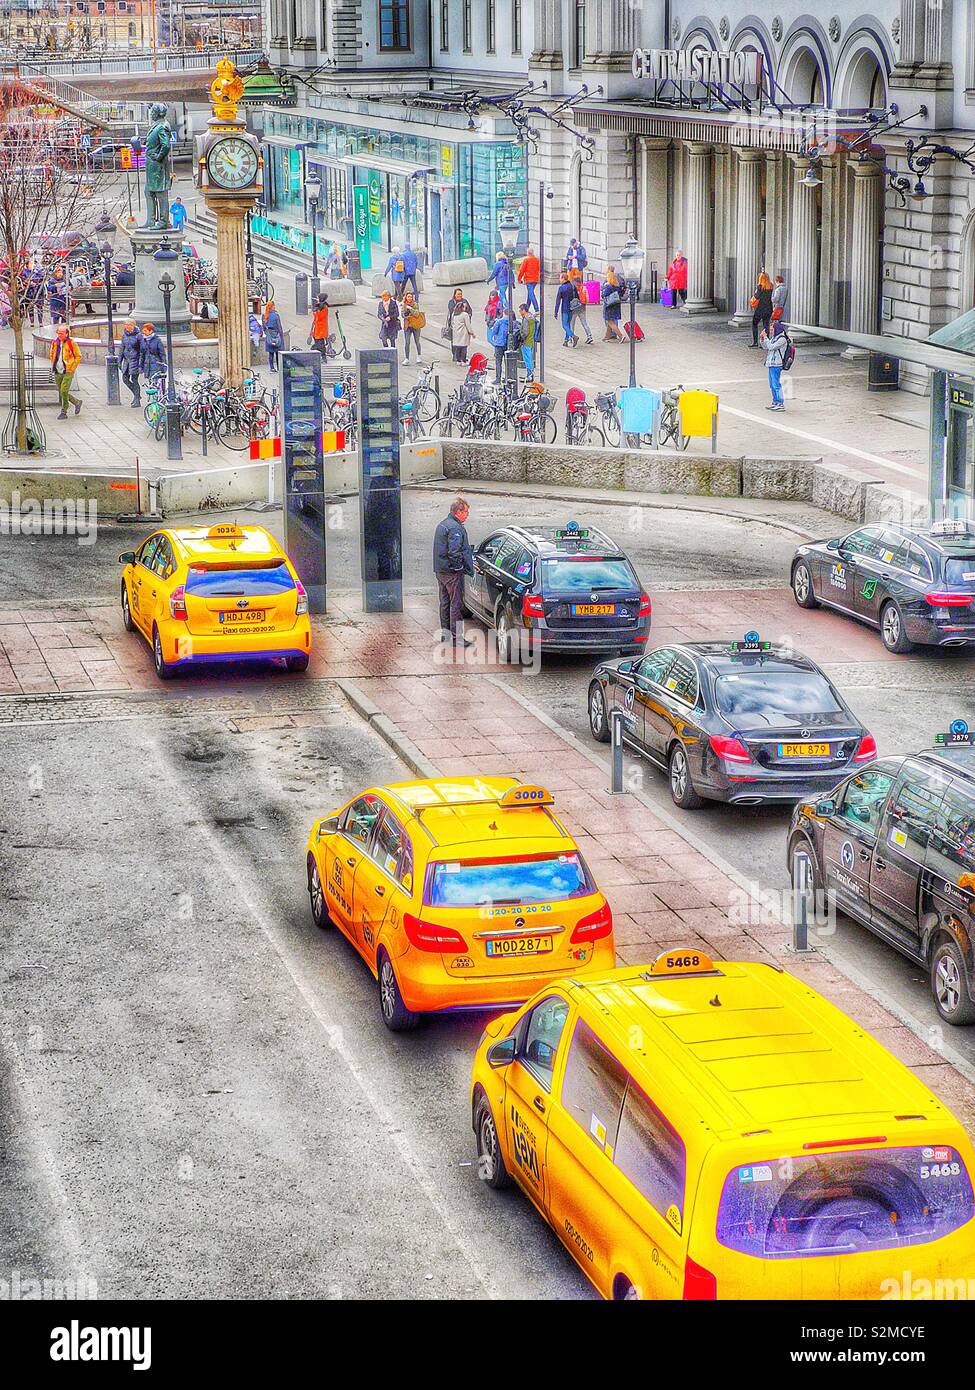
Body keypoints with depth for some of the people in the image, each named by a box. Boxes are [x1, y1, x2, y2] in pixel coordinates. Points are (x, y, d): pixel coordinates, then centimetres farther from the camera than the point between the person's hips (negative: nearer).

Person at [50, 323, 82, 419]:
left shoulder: (71, 343, -7)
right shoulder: (55, 343, 6)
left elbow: (78, 356, -2)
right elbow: (52, 355, 22)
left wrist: (72, 368, -7)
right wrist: (53, 366, 11)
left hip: (68, 372, -6)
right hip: (58, 372, 6)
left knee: (64, 391, -15)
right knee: (61, 393, 7)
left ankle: (64, 412, -4)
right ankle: (77, 402, 29)